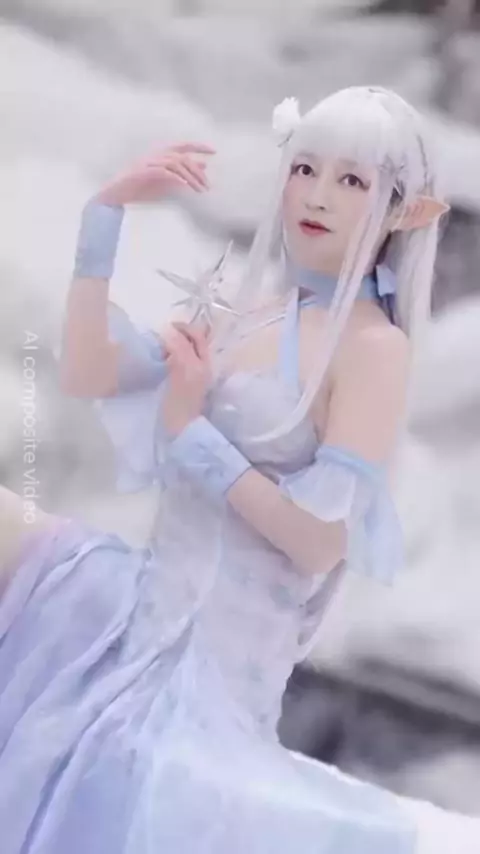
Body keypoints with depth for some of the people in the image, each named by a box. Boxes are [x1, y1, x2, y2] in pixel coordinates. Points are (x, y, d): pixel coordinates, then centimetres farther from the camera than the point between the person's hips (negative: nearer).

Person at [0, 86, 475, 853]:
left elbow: (324, 543, -18)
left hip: (215, 652, -6)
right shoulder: (241, 306, 6)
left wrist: (194, 434, -16)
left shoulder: (372, 346, -13)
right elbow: (83, 375, -1)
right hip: (146, 603, 6)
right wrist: (107, 213, -4)